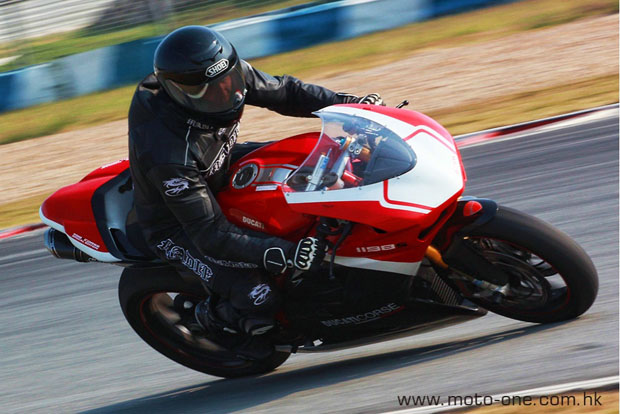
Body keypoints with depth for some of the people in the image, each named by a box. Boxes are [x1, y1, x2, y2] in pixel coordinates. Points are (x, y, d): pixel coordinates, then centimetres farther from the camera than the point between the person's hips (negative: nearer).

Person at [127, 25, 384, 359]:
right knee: (258, 301, -22)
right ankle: (210, 316, 11)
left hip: (218, 174, 7)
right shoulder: (169, 156, -40)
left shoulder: (227, 74, -22)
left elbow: (282, 92, -3)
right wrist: (284, 254, -45)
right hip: (177, 225, -7)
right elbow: (210, 234, -37)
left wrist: (351, 103, -13)